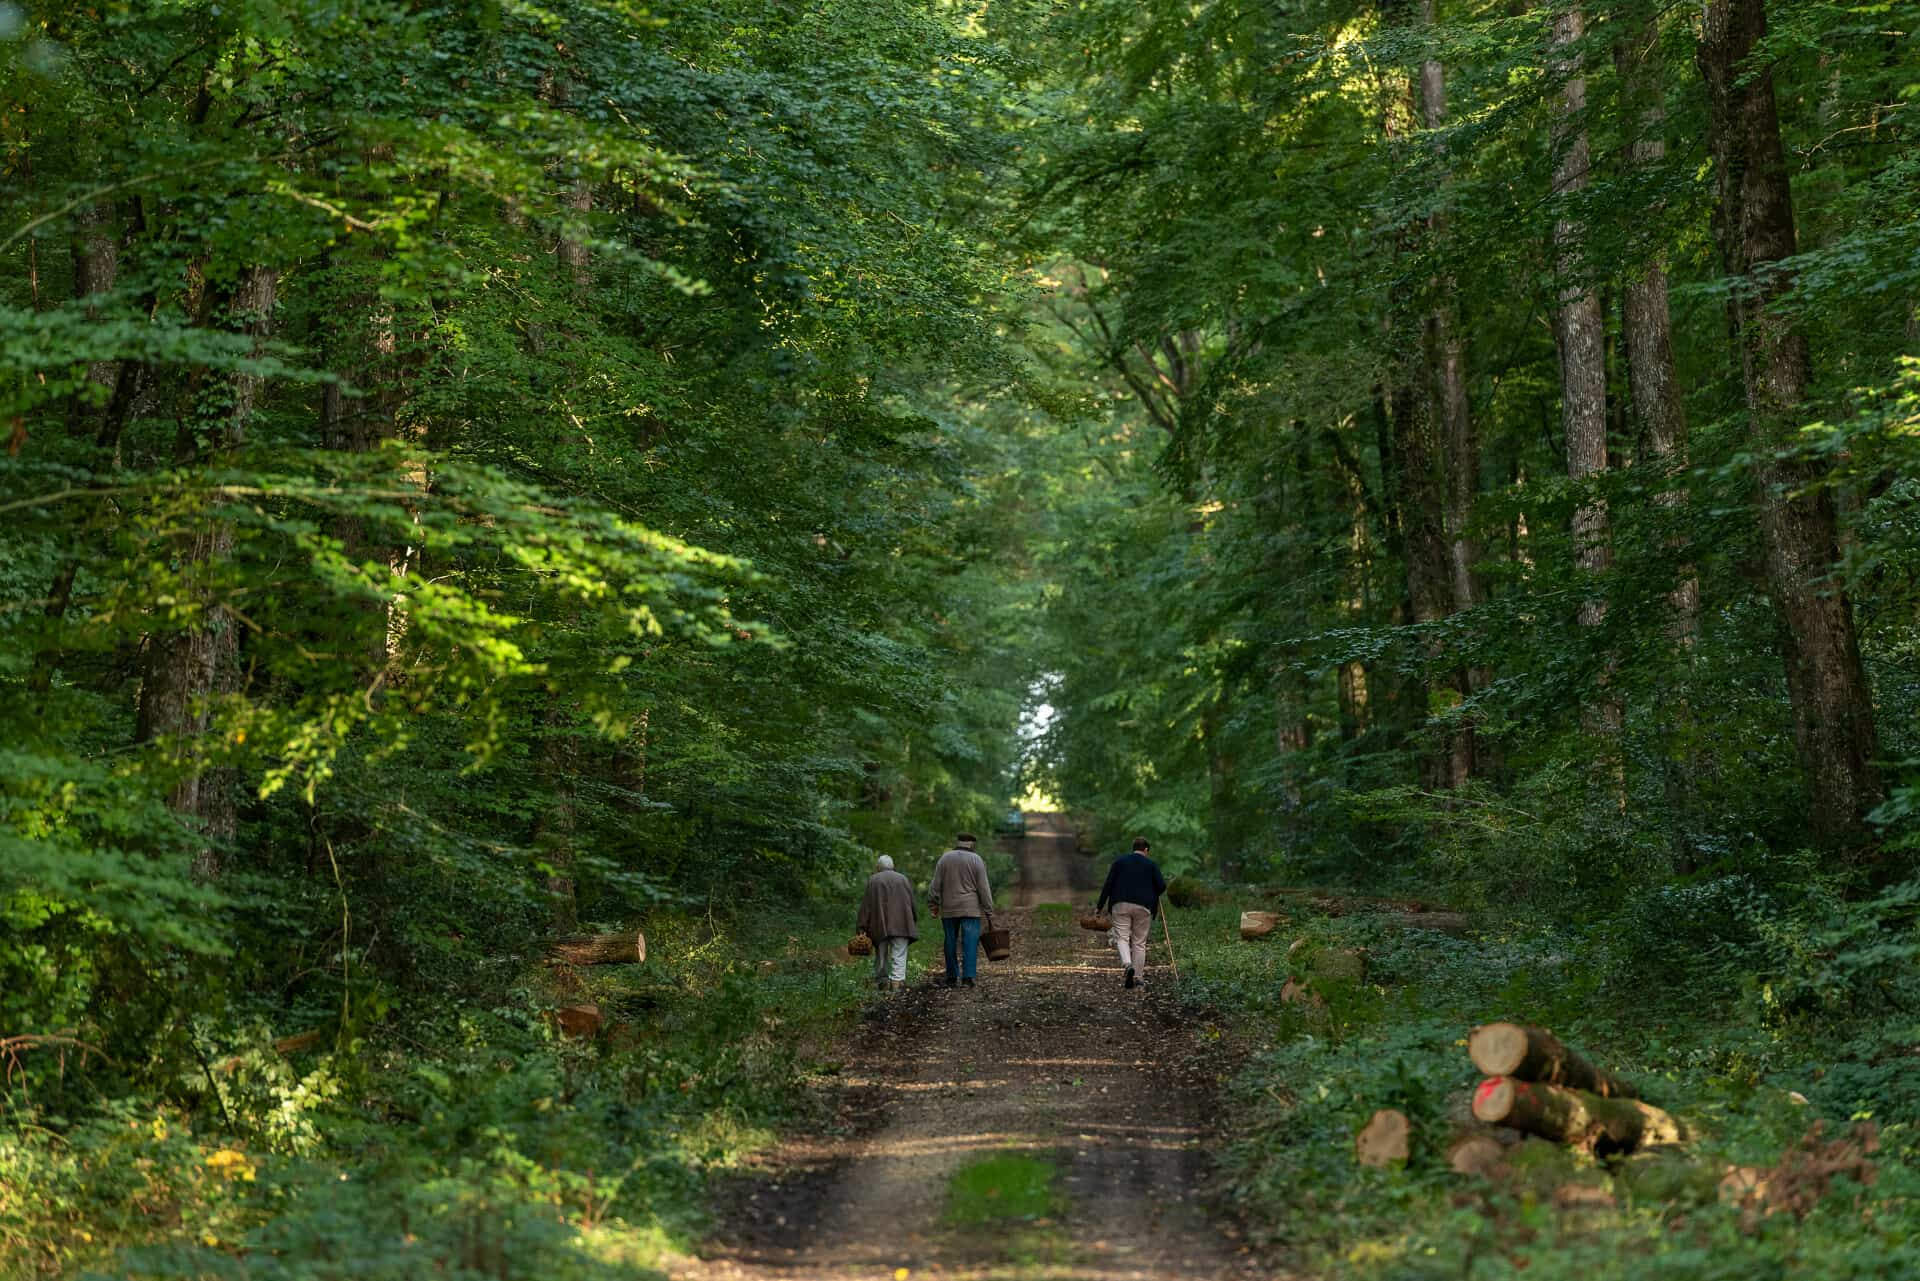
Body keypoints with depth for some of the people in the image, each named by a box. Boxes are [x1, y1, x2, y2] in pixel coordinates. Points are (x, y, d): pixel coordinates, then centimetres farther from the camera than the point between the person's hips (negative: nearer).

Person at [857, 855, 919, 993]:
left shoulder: (872, 880, 5)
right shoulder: (903, 879, 11)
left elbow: (866, 905, 0)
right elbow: (913, 903, 11)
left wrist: (861, 927, -1)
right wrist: (915, 922, 21)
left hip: (880, 924, 0)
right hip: (901, 924, 0)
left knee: (881, 954, 13)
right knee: (899, 954, -2)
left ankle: (881, 980, 13)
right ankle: (896, 981, -15)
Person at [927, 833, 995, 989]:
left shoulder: (945, 859, 6)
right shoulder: (976, 860, -2)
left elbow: (935, 885, 3)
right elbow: (983, 888, -4)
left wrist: (933, 905, 9)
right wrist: (989, 910, 0)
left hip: (948, 910, 3)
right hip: (970, 909, -3)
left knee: (951, 943, 9)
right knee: (970, 943, -3)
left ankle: (952, 978, 12)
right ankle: (967, 978, -11)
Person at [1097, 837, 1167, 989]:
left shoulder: (1119, 861, 9)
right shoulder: (1151, 864, 7)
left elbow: (1108, 884, 3)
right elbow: (1162, 886, -1)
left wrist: (1100, 905, 7)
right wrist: (1152, 896, 21)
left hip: (1121, 904, 0)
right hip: (1143, 907, 0)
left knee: (1122, 937, -1)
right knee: (1139, 942, 8)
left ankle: (1127, 964, -27)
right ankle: (1138, 976, 9)